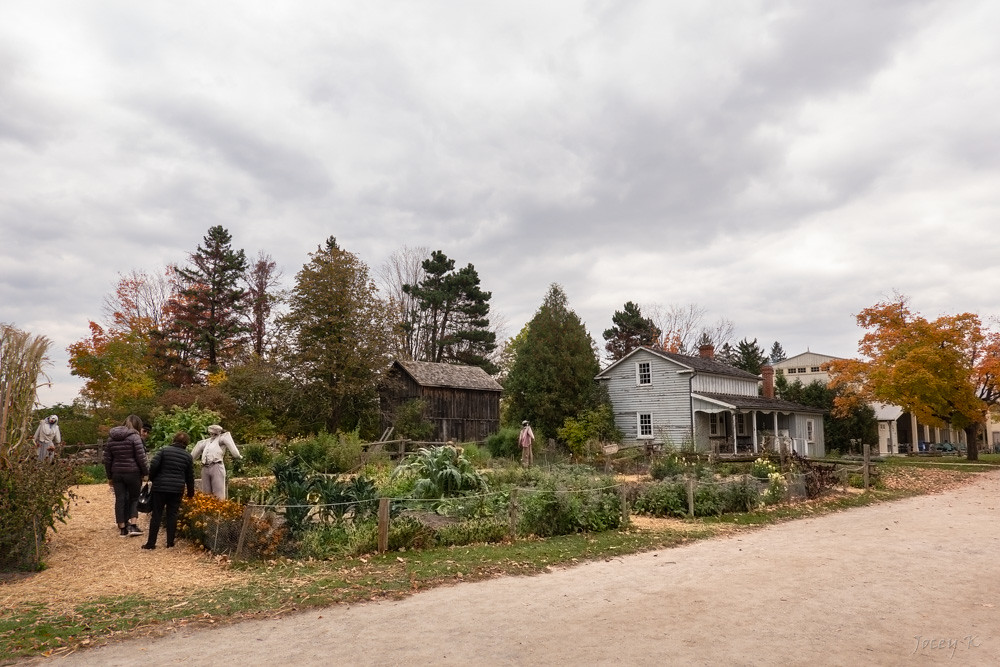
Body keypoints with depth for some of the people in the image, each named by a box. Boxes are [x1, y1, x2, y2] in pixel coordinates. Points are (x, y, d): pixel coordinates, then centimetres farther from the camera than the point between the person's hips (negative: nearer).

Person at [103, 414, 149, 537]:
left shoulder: (111, 438, 11)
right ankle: (133, 526, 0)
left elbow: (107, 459, 14)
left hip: (117, 473, 5)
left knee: (120, 500, 8)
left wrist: (109, 476, 20)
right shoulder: (134, 437, -9)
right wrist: (146, 472, -2)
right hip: (132, 473, -5)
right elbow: (141, 458, -12)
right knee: (134, 498, 9)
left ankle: (122, 529, 13)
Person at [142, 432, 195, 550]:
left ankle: (151, 542, 6)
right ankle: (170, 542, 8)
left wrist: (152, 479, 7)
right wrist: (190, 492, 20)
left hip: (160, 487, -1)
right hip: (177, 489, 1)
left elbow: (153, 465, -11)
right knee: (172, 515, 8)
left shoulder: (164, 450, 0)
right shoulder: (188, 456, 6)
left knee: (156, 515, 4)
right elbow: (190, 476, 10)